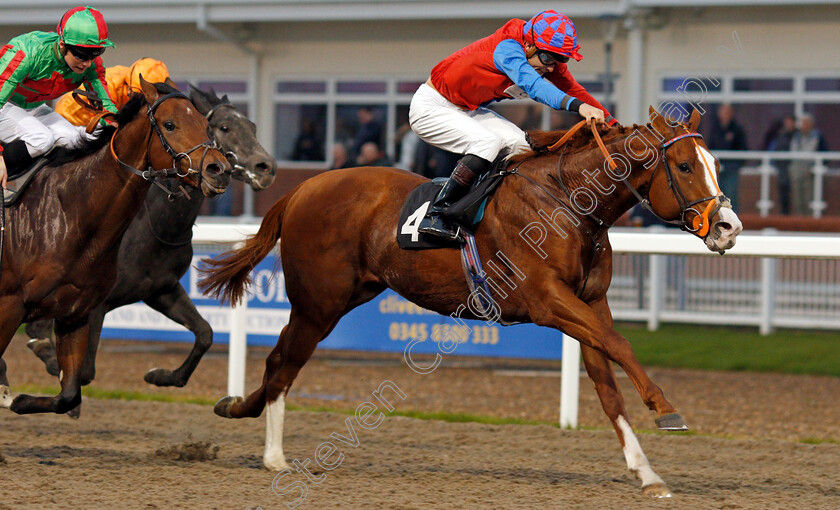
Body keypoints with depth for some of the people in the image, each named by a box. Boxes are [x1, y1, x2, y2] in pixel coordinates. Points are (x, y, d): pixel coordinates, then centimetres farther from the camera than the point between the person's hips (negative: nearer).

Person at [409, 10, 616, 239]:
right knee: (488, 141, -30)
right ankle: (435, 215, -30)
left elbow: (575, 91, 2)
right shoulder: (507, 49, -32)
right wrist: (578, 106, -60)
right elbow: (533, 85, -47)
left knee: (521, 144, -6)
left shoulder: (549, 61, -6)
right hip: (430, 106, -9)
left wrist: (612, 124, -8)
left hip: (468, 111, 9)